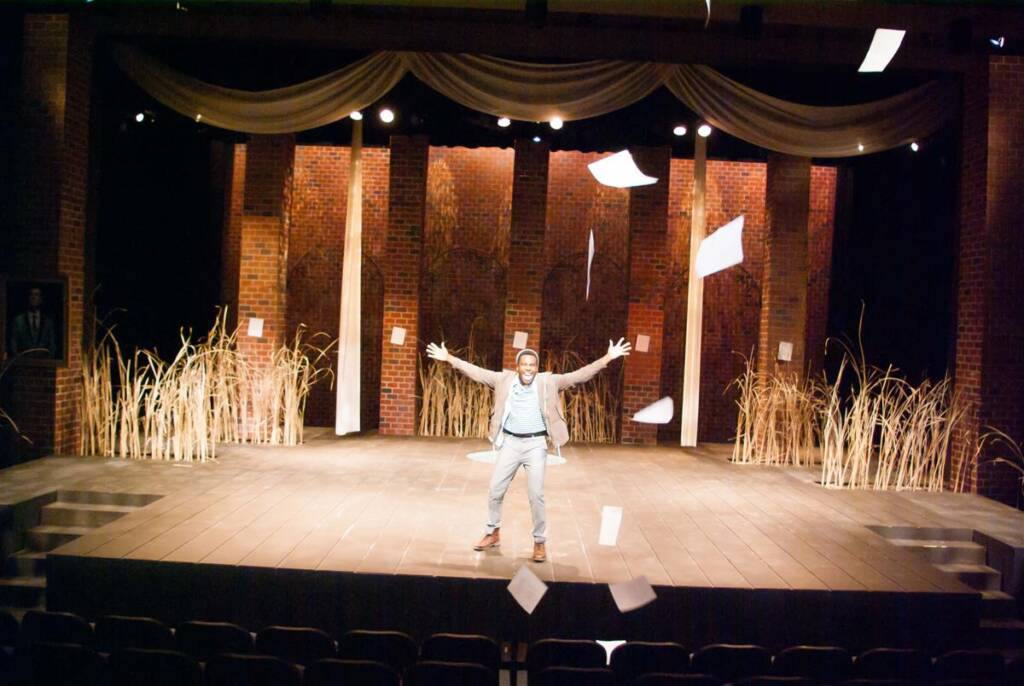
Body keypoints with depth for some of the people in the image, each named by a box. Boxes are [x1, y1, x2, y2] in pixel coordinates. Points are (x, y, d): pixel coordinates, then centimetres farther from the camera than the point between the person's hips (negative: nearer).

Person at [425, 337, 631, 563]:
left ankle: (540, 542, 14)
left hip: (536, 445, -2)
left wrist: (608, 358, -20)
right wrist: (449, 358, -4)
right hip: (510, 443, 2)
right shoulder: (504, 379, -3)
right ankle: (493, 533, 32)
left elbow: (579, 375, -12)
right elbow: (476, 372, 0)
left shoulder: (548, 382, -8)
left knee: (536, 495, -3)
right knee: (495, 491, 10)